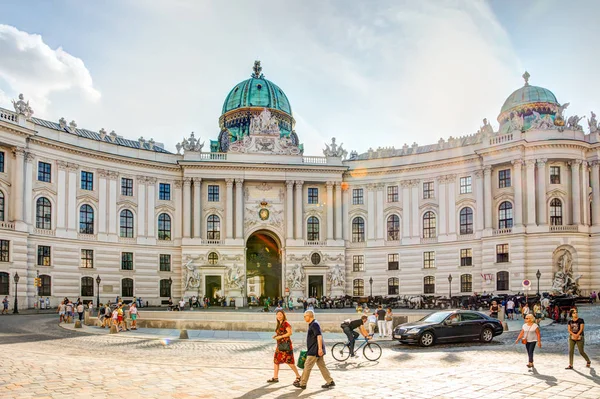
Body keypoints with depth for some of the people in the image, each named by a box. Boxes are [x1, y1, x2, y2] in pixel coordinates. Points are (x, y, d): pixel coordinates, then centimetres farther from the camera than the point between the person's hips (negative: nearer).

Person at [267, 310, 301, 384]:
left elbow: (290, 333, -20)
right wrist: (276, 336, 5)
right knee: (276, 360, 8)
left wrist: (280, 336, -19)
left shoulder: (286, 323, -10)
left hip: (285, 344, -9)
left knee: (289, 361, -7)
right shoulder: (279, 324, 15)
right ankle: (275, 377, 14)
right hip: (279, 345, 9)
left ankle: (298, 376, 4)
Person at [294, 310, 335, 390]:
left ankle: (302, 384, 5)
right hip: (314, 350, 10)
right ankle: (330, 382, 11)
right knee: (322, 366, 10)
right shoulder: (312, 324, 17)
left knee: (307, 366, -2)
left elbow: (319, 336, -25)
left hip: (314, 351, -10)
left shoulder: (314, 324, -15)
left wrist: (320, 348, -30)